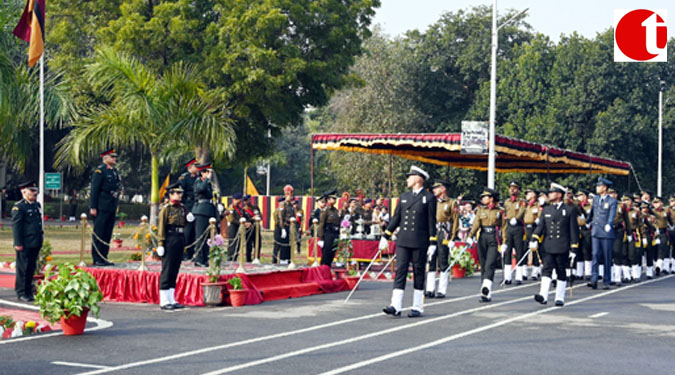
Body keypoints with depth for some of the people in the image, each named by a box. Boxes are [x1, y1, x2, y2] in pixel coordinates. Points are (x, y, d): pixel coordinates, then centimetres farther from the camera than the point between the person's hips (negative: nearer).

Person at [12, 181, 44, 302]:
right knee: (23, 268, -1)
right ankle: (21, 293, 7)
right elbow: (16, 226, -13)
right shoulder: (18, 207, -10)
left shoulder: (37, 205, 15)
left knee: (32, 267, 13)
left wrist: (41, 237, 19)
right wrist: (18, 243, -16)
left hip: (35, 244, 8)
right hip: (25, 245, -8)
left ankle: (28, 291, 22)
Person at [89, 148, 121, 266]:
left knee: (107, 234, 10)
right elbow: (94, 190, -12)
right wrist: (93, 207, -15)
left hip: (111, 208, 8)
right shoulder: (100, 171, -8)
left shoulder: (115, 171, 16)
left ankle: (103, 258, 16)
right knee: (99, 234, -4)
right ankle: (97, 259, -1)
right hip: (101, 208, -8)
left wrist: (115, 206, 17)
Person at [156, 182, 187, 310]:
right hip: (170, 241, -7)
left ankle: (172, 300, 17)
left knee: (175, 271, 11)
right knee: (167, 271, -4)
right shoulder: (166, 209, -7)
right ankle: (164, 302, 0)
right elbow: (161, 227, -11)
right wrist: (160, 244, -17)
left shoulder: (183, 208, 14)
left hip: (180, 240, 7)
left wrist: (189, 218, 3)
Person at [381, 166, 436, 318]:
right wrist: (386, 236, 11)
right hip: (403, 241, 4)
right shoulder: (404, 196, 13)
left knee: (418, 273, 3)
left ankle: (417, 308, 11)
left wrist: (432, 243, -9)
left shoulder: (429, 198, -1)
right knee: (400, 271, -3)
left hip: (420, 243, -4)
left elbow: (432, 222, -4)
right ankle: (395, 306, -7)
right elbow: (396, 218, 16)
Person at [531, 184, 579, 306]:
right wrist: (534, 239, -13)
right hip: (548, 247, 2)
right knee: (547, 270, -9)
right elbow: (540, 226, 6)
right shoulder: (546, 210, 12)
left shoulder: (569, 210, 2)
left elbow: (574, 229, 2)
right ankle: (543, 295, -19)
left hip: (562, 248, -2)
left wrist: (574, 247, -3)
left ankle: (560, 298, 12)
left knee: (561, 273, 4)